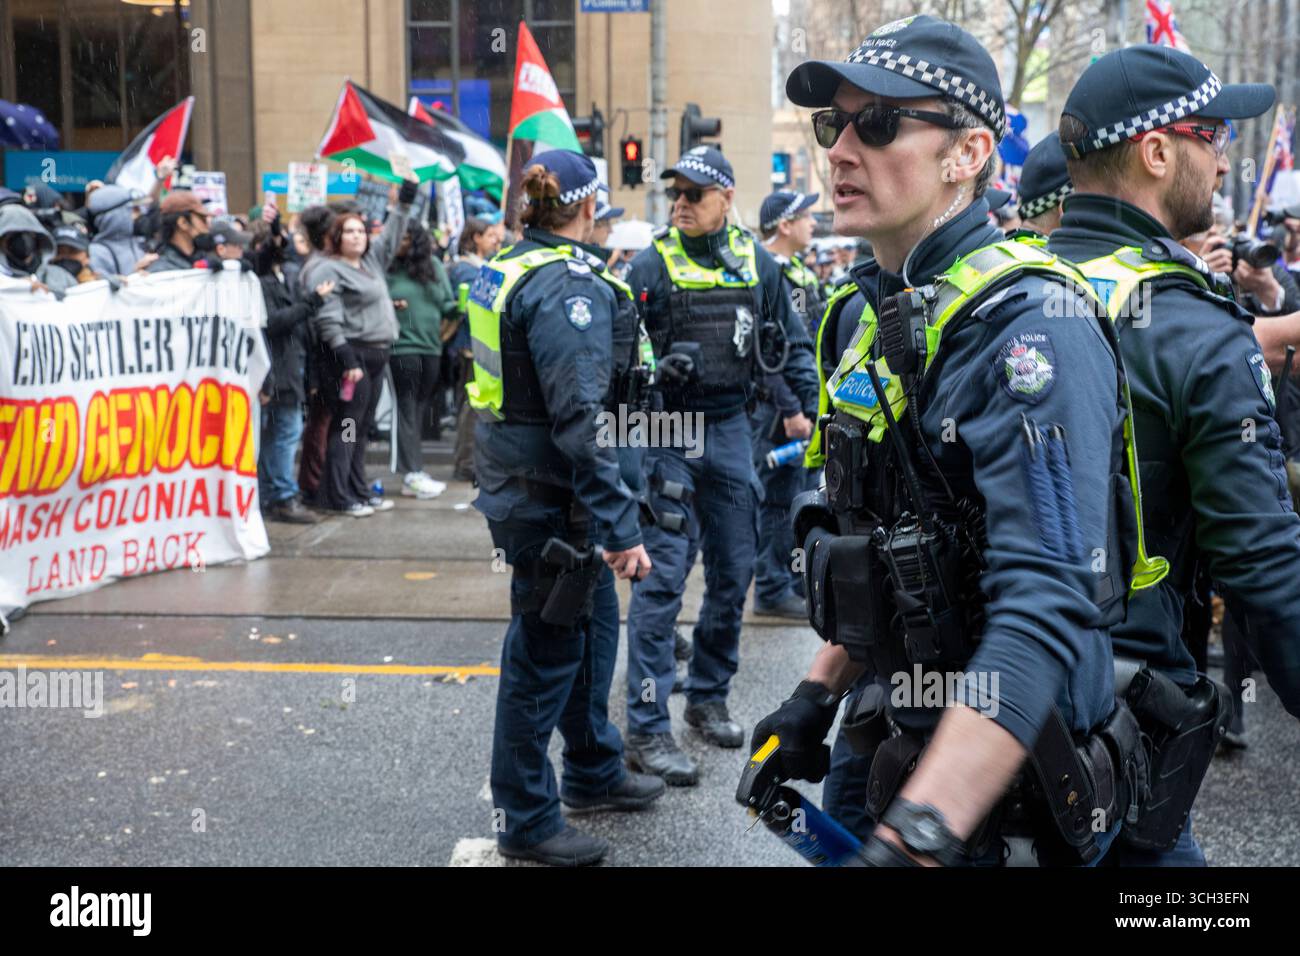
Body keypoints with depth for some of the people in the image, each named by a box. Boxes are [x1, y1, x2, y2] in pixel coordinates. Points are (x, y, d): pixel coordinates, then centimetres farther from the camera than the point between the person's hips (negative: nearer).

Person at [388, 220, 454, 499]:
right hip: (402, 347, -5)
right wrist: (388, 305, -18)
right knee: (406, 410, -4)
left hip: (431, 347, 5)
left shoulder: (434, 266, 8)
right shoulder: (387, 267, -4)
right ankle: (412, 474, -5)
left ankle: (416, 470, 19)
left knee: (420, 410, 11)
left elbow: (448, 303, 12)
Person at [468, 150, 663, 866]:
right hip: (548, 498, -10)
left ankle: (593, 771, 39)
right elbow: (578, 419, -27)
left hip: (520, 478, 10)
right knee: (546, 652, 2)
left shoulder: (505, 266, 9)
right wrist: (619, 526, -26)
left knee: (594, 617, 22)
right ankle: (526, 820, 16)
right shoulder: (569, 285, -21)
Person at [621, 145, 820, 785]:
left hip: (731, 430, 5)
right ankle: (646, 729, -5)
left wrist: (806, 403, 12)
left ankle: (708, 697, 28)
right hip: (670, 435, -4)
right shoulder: (652, 265, -5)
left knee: (733, 572, 11)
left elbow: (791, 340, 16)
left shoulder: (757, 263, 6)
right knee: (662, 576, -9)